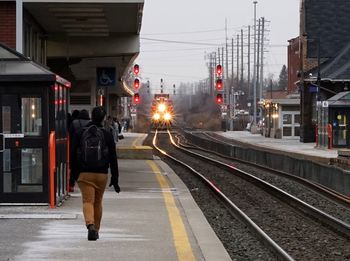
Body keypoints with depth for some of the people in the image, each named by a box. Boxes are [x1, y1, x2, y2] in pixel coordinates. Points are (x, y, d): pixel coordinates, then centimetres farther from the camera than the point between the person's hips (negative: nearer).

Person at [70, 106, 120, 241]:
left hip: (84, 174, -1)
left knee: (87, 201, -5)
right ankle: (96, 230, 24)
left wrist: (74, 175, 12)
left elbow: (74, 156, 3)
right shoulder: (107, 135, -3)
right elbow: (113, 158, -3)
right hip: (101, 174, 1)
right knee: (98, 202, 16)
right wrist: (115, 179, 2)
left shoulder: (81, 134, -1)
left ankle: (90, 225, -29)